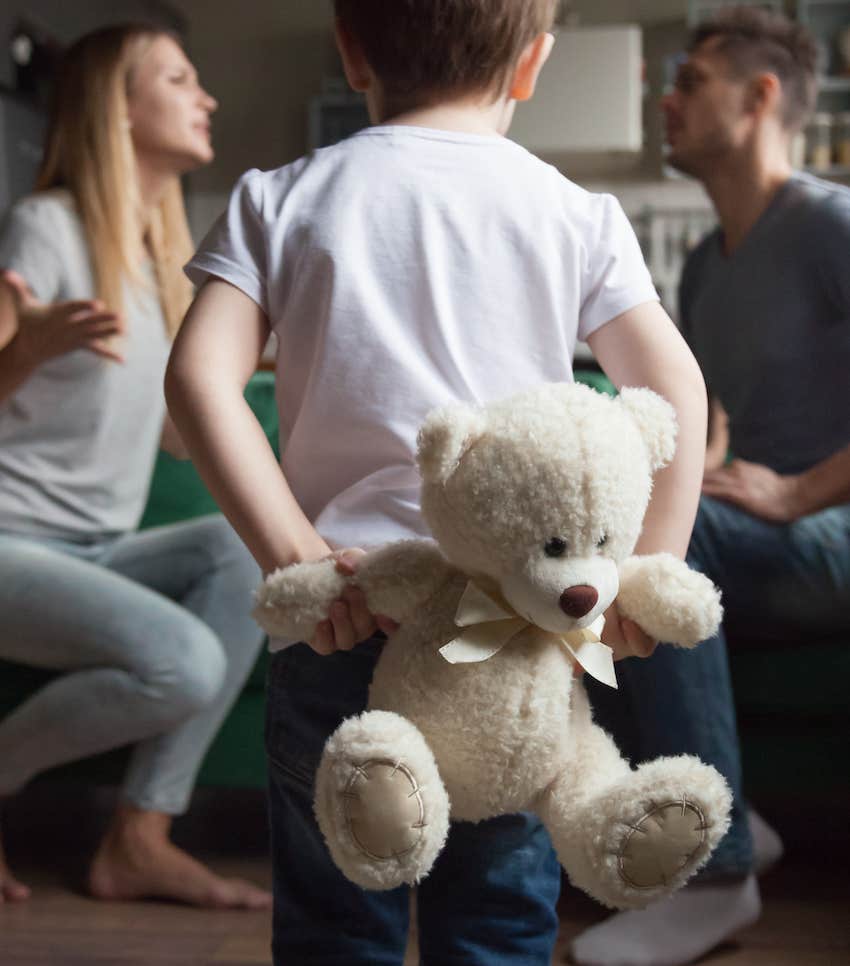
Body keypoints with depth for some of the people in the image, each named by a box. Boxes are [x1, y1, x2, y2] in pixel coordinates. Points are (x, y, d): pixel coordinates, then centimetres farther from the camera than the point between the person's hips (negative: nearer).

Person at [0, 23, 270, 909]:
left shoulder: (160, 252, 14)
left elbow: (173, 428, 16)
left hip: (93, 553, 7)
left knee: (247, 549, -20)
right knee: (184, 663, -29)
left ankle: (138, 838, -14)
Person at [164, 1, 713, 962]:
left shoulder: (278, 200, 2)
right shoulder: (579, 215, 3)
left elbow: (199, 379, -9)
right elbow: (676, 387, -5)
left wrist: (291, 552, -11)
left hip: (337, 618, 0)